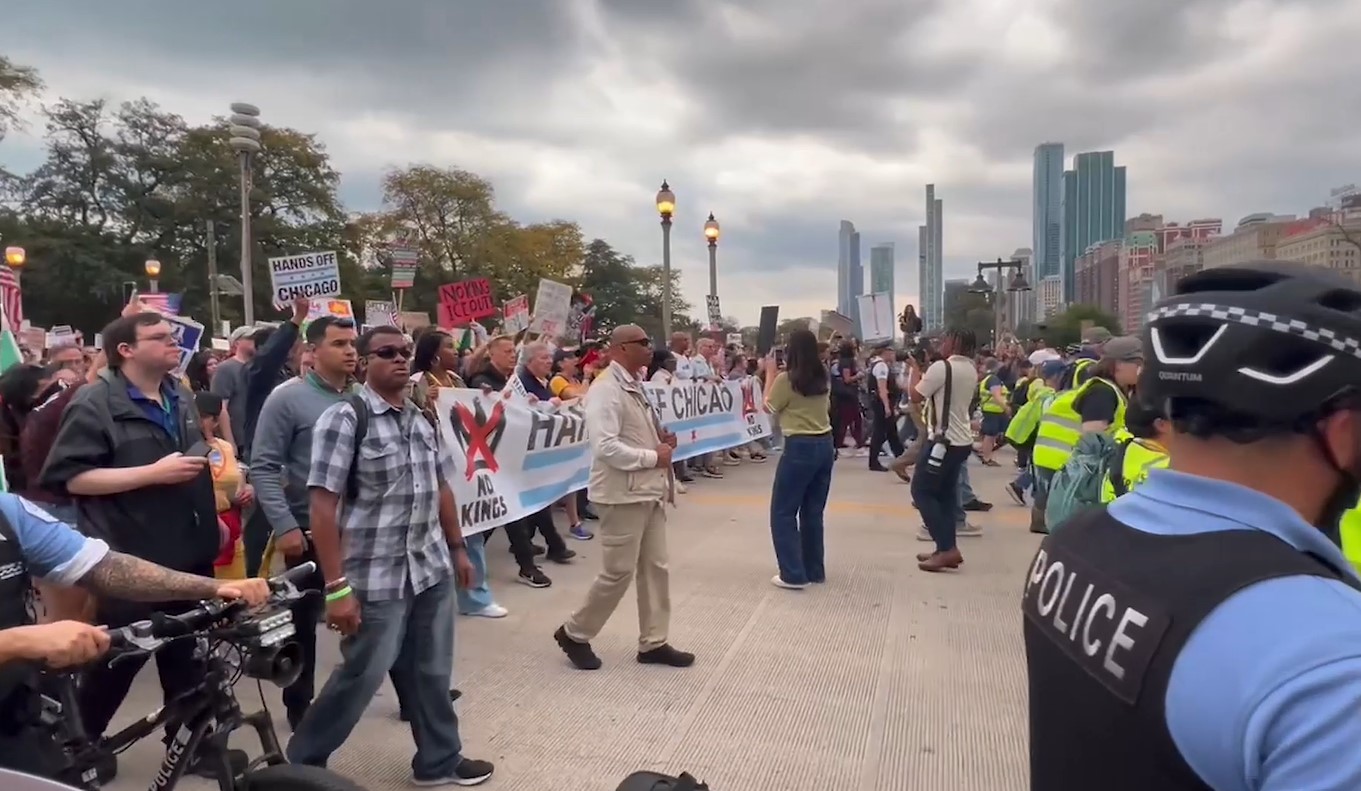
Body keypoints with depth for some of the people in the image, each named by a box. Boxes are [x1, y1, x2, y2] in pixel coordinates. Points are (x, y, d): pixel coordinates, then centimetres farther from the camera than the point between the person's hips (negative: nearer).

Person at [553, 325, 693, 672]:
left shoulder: (635, 385, 14)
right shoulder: (606, 389, -17)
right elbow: (606, 447, -25)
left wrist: (661, 439, 4)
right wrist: (653, 457, -18)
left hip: (649, 491, 9)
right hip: (623, 494, -9)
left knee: (655, 568, 12)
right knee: (619, 572, -1)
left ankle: (653, 643, 23)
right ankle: (574, 633, 18)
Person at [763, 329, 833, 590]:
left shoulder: (786, 379, -13)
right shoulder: (823, 378, 6)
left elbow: (769, 406, 3)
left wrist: (770, 372, 10)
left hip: (800, 447, -7)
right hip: (824, 445, 7)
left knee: (783, 511, 3)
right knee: (813, 511, 15)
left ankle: (793, 574, 2)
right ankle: (815, 570, 23)